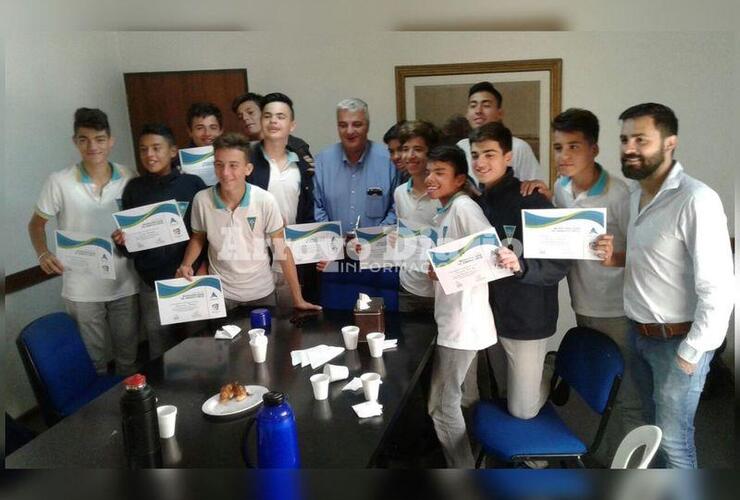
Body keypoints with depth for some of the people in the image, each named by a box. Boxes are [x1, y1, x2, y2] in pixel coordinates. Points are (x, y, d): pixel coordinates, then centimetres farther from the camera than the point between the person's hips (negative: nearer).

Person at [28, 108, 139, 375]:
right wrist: (43, 253, -15)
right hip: (82, 288, -2)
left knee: (128, 352, 17)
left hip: (124, 283, 2)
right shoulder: (59, 182, -11)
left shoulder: (129, 178, -3)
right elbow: (36, 224, 2)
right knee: (93, 358, 13)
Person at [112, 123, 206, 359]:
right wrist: (122, 242, -13)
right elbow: (129, 246, 8)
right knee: (160, 352, 12)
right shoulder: (134, 188, 3)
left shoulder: (192, 184, -5)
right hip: (153, 285, 2)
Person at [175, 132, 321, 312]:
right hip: (220, 292, 0)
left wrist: (298, 299, -11)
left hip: (261, 292, 0)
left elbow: (282, 250, -12)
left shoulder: (265, 201, -19)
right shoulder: (202, 200, -14)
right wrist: (186, 265, -13)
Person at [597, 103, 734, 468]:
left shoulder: (696, 200, -22)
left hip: (675, 340, -8)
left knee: (673, 438, 8)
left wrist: (691, 353, -18)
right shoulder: (636, 194, 6)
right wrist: (618, 259, -1)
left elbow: (718, 289, -24)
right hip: (639, 334, 8)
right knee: (654, 426, 22)